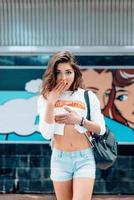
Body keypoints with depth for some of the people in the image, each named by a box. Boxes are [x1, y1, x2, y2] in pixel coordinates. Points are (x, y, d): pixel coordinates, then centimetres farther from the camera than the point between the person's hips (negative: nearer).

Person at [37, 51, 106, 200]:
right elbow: (47, 134, -12)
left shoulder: (88, 96, -2)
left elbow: (101, 129, 0)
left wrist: (79, 120, -15)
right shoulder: (45, 98, -1)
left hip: (84, 158, -1)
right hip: (60, 159, 2)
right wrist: (50, 103, -19)